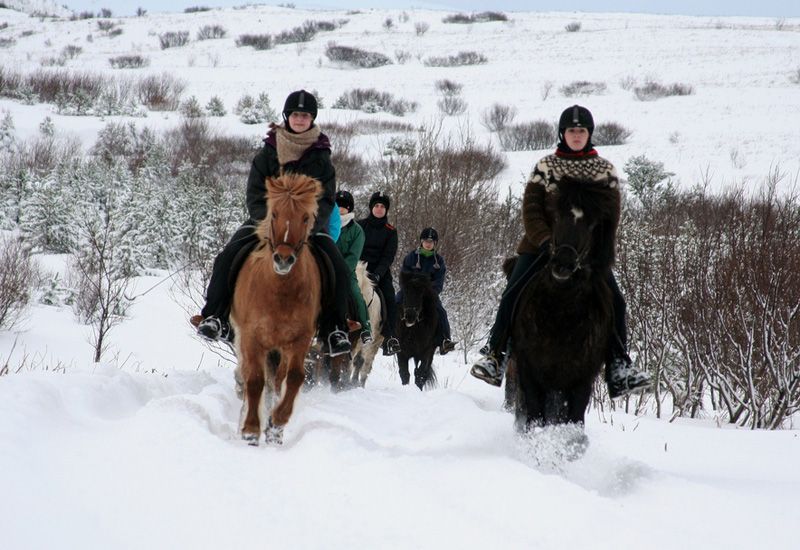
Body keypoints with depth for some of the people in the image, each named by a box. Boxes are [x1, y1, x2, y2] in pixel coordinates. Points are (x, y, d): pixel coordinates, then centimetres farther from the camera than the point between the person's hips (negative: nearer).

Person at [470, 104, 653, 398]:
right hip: (543, 244, 0)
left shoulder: (604, 169, 6)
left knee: (614, 302, -16)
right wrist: (546, 241, -19)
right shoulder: (545, 166, 4)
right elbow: (531, 210, -3)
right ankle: (495, 355, -2)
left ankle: (619, 368, -10)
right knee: (512, 295, -16)